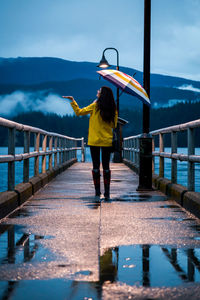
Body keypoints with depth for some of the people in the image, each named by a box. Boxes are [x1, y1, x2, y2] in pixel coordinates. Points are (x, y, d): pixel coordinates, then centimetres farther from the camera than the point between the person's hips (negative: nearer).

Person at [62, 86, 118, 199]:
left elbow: (79, 112, 1)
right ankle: (107, 192, -1)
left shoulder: (94, 106, -8)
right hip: (107, 142, 2)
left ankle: (97, 191, 7)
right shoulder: (113, 110, 0)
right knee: (106, 166, 4)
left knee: (96, 166, 5)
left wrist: (73, 101, 10)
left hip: (94, 141, -2)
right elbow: (114, 125, 10)